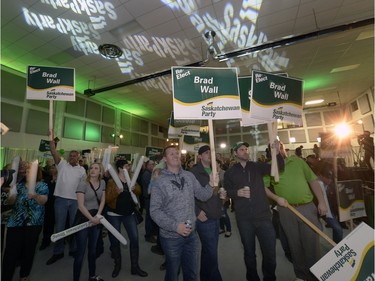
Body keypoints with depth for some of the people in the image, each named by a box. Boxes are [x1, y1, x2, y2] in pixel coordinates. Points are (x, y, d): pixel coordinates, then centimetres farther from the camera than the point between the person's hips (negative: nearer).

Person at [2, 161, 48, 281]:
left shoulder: (42, 186, -3)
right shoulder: (19, 184, 7)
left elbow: (43, 201, -15)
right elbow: (11, 201, 4)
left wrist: (35, 196, -35)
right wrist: (12, 194, -17)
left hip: (33, 222, -2)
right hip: (16, 221, 2)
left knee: (29, 249, 8)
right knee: (11, 250, -1)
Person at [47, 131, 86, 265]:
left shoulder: (82, 170, 5)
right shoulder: (62, 164, 3)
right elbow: (54, 153, -10)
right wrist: (52, 139, -19)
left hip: (75, 201, 1)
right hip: (61, 199, -1)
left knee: (73, 226, 12)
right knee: (59, 227, 8)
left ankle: (73, 250, 27)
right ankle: (58, 252, 24)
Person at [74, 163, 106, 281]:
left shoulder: (102, 183, 0)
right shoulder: (83, 183, -16)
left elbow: (102, 200, 5)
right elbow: (80, 205, -19)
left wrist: (98, 215, -7)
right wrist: (91, 218, -17)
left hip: (96, 217, 6)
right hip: (83, 218, -5)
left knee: (93, 249, 19)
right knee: (81, 251, 1)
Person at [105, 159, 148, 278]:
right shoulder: (112, 181, -9)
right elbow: (107, 199, -12)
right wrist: (117, 192, -29)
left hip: (129, 213, 4)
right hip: (114, 214, -3)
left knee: (135, 239, 2)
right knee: (115, 240, 9)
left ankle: (135, 267, 18)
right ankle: (117, 265, 34)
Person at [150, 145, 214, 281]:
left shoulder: (189, 176, -2)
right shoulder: (159, 182, -14)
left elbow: (203, 196, -1)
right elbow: (154, 210, -16)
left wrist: (211, 184, -20)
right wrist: (175, 226, -23)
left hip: (191, 234, 4)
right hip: (171, 237, -3)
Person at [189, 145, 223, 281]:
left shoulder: (213, 170, 10)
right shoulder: (194, 171, -14)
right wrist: (197, 212, -17)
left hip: (216, 216, 7)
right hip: (204, 217, -7)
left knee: (209, 250, 21)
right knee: (211, 252, 2)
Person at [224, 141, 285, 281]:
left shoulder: (257, 166, 4)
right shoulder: (229, 172, 3)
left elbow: (279, 168, -4)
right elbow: (227, 191, 3)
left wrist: (276, 152, -19)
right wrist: (237, 192, -16)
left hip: (263, 215, 0)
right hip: (244, 218, 0)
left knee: (270, 251, 8)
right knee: (249, 252, 17)